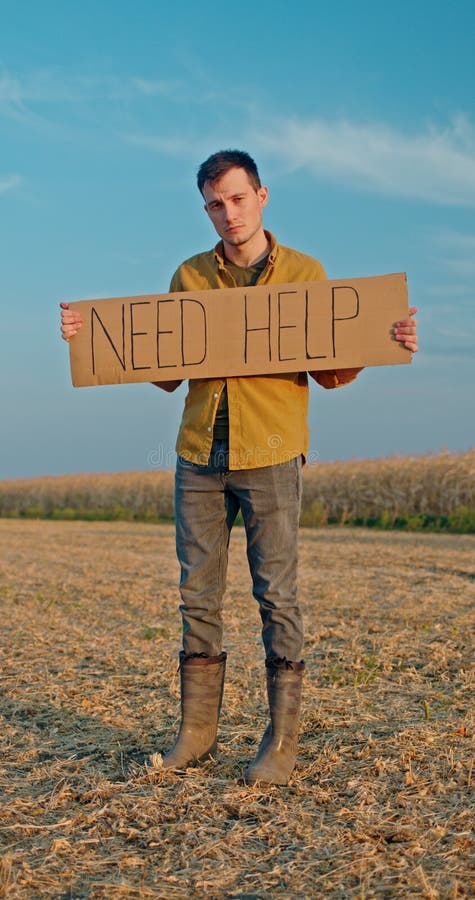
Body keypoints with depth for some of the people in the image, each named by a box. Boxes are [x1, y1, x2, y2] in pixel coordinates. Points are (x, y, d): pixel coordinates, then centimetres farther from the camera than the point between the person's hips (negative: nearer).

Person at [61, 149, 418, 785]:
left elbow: (330, 372, 4)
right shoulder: (189, 277, 11)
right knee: (198, 595, 5)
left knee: (277, 595, -2)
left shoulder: (305, 274, 5)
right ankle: (197, 731, 16)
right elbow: (168, 373, 11)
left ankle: (282, 740, 7)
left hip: (270, 457, -3)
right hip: (199, 457, 3)